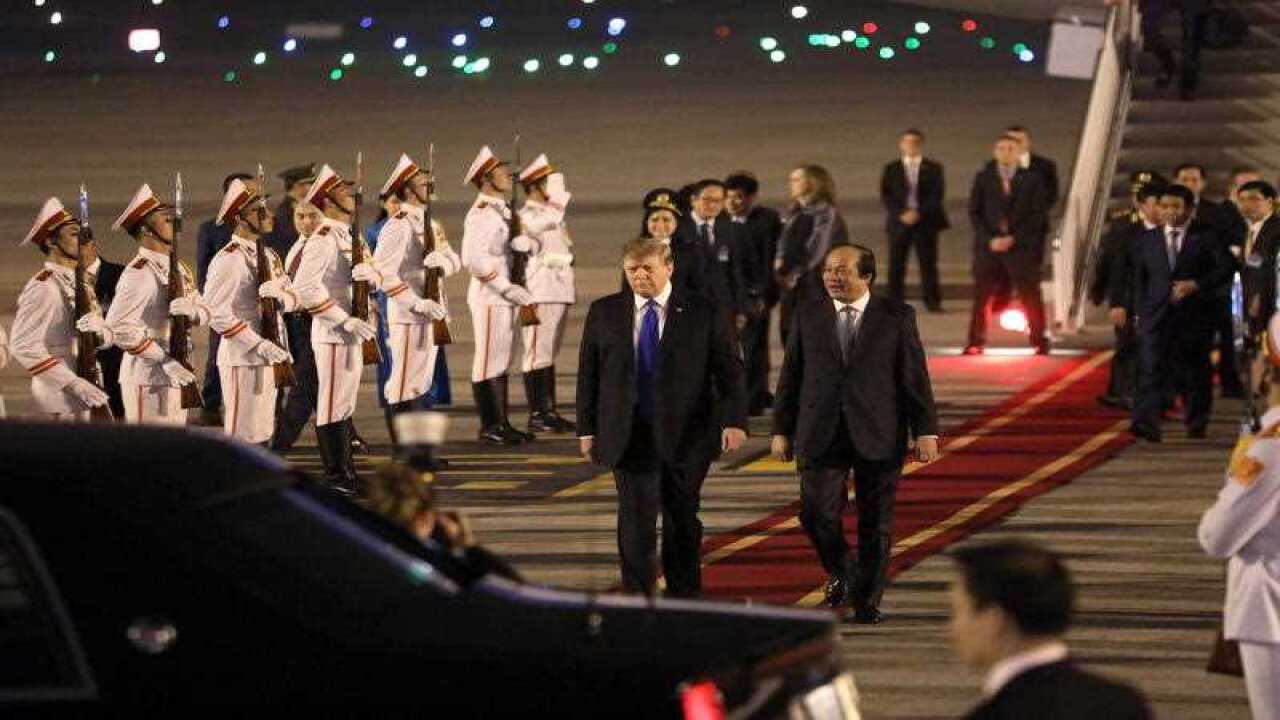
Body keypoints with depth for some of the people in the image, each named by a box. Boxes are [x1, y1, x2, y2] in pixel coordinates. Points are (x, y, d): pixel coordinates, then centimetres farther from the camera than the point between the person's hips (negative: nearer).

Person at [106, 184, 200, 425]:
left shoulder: (178, 268, 12)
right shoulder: (138, 273, -16)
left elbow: (204, 314, 11)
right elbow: (118, 328, -24)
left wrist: (190, 310, -15)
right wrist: (165, 360, -23)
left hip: (176, 375, 9)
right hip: (148, 377, -9)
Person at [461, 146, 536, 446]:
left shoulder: (500, 210, 14)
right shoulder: (480, 213, -16)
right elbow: (473, 259, -23)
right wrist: (506, 286, -23)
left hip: (505, 295, 10)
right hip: (488, 296, -10)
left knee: (502, 360, 13)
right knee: (489, 360, -4)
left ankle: (501, 423, 20)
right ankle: (489, 426, 0)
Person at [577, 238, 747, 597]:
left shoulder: (705, 312, -1)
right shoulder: (604, 312, 5)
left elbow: (730, 372, -2)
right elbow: (589, 374, 8)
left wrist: (734, 421, -13)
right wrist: (587, 429, 4)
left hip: (686, 435, -1)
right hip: (628, 435, 1)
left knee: (682, 520, 9)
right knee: (635, 519, -6)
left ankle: (684, 599, 23)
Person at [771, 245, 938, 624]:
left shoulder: (896, 316, 0)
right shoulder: (808, 315, 6)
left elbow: (915, 377, 0)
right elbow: (790, 376, 9)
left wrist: (925, 431, -4)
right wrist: (782, 430, 6)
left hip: (878, 436, -1)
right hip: (821, 433, 1)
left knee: (875, 523, 4)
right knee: (817, 513, -10)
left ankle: (867, 602, 17)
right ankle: (840, 572, 19)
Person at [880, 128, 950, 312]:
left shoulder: (933, 168, 9)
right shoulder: (891, 169, 11)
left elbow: (937, 195, 0)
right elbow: (885, 197, 3)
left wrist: (919, 213, -13)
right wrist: (901, 214, -13)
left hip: (926, 222, -1)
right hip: (899, 222, 1)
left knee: (928, 263, -2)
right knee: (896, 265, -2)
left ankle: (932, 302, 1)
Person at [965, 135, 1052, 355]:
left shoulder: (1032, 179, 4)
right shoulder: (983, 178, 9)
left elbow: (1038, 214, 0)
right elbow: (974, 212, 5)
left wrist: (1014, 238, -10)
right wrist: (990, 239, -9)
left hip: (1022, 246, -1)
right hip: (988, 246, 1)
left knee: (1030, 296, -1)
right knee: (982, 296, -1)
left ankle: (1040, 343, 3)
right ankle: (975, 343, 2)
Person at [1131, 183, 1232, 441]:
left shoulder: (1205, 237, 2)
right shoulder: (1147, 240, 11)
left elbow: (1225, 269, -3)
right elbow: (1139, 280, 14)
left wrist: (1196, 285, -15)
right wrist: (1142, 312, 6)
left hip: (1195, 314, -1)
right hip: (1157, 314, 1)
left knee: (1196, 370, 8)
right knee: (1152, 369, -13)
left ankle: (1197, 423, 24)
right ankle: (1147, 423, -24)